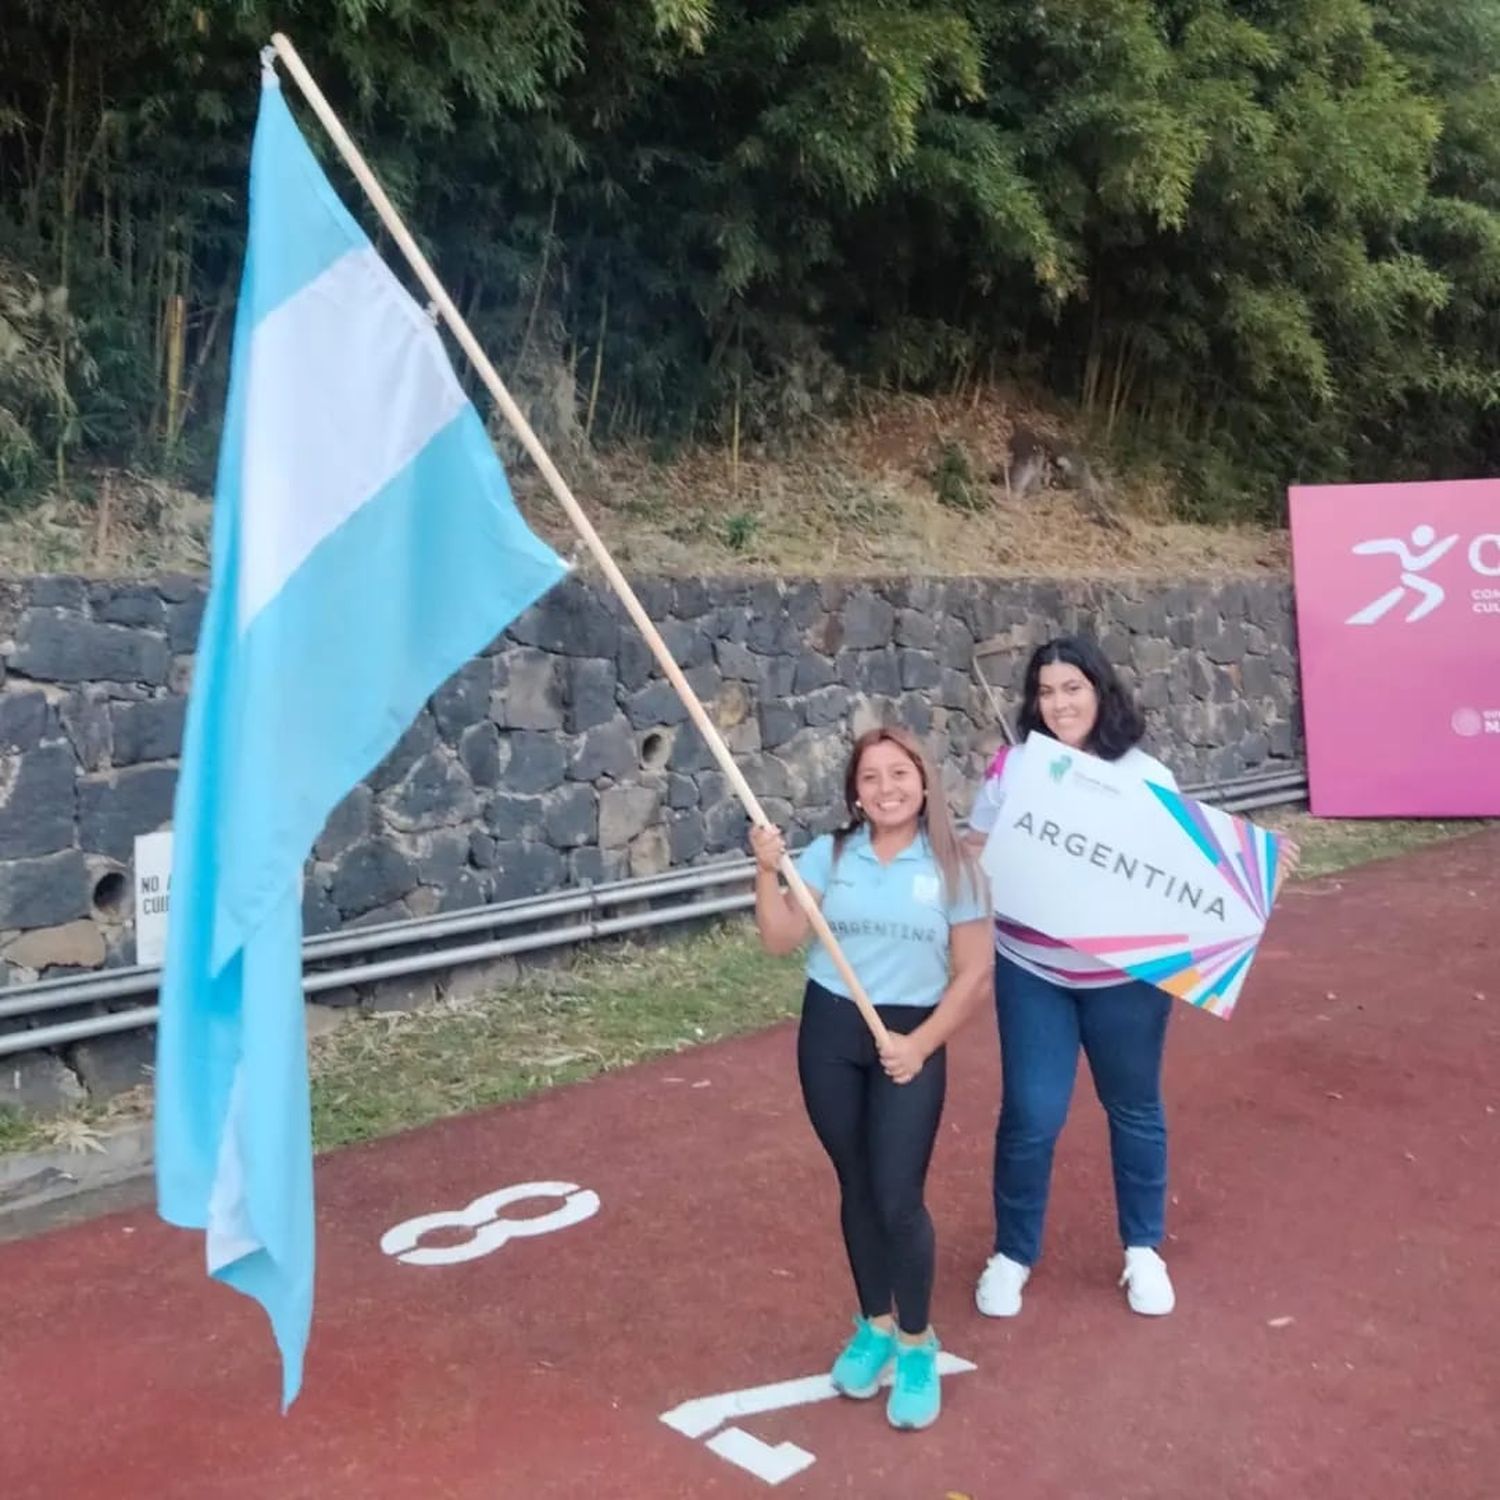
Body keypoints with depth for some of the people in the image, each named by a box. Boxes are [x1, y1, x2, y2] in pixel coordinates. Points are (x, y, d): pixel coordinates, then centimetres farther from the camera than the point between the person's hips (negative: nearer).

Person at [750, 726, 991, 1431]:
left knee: (898, 1198, -4)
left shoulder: (952, 866, -5)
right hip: (830, 1032, 2)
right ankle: (874, 1325, 33)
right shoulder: (829, 854, 0)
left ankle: (917, 1344, 18)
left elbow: (972, 971, -4)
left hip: (911, 1039, -2)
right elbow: (782, 939, -5)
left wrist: (922, 1043, -11)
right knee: (856, 1189, 13)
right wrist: (767, 871, -18)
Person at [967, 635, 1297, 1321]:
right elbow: (974, 853, 2)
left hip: (1126, 976, 1)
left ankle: (1142, 1249, 38)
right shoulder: (1013, 766, -5)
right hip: (1031, 972, 0)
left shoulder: (1147, 777, -5)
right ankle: (1011, 1254, 25)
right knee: (1030, 1116, 2)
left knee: (1134, 1109, 16)